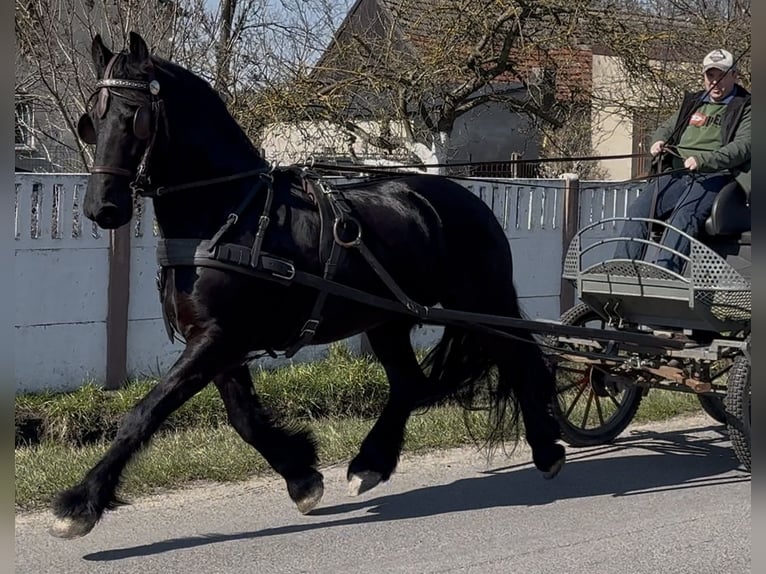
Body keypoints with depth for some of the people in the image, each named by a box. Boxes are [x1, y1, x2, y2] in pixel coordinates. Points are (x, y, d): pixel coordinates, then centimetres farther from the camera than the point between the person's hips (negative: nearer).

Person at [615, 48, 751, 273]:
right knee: (638, 209, -17)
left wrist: (703, 160, -24)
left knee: (685, 215, -34)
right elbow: (666, 128, 36)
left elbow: (743, 146, -9)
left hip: (714, 176, -6)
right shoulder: (693, 102, 27)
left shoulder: (745, 107, 7)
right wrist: (658, 141, 8)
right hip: (677, 173, 6)